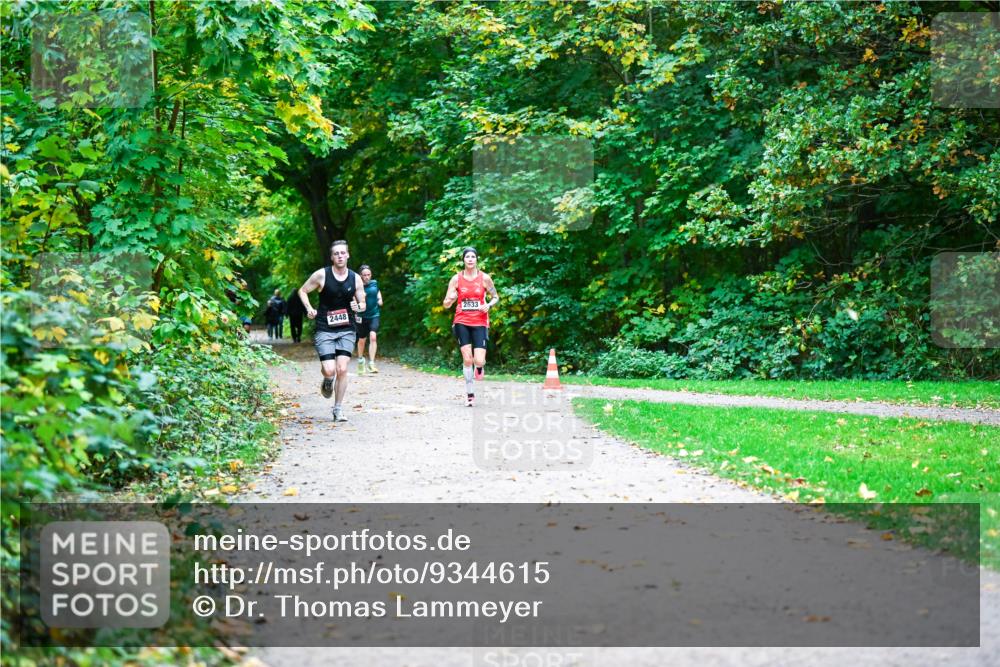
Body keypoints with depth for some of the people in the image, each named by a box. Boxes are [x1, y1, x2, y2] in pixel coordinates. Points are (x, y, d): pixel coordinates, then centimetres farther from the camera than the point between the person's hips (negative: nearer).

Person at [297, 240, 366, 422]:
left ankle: (338, 409, 6)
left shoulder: (355, 278, 2)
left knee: (342, 369, -8)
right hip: (324, 330, -2)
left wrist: (359, 306, -13)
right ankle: (327, 381, 26)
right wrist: (309, 308, -7)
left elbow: (363, 304, 10)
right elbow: (302, 291, 7)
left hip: (346, 330, 2)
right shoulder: (322, 275, -5)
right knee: (329, 370, -13)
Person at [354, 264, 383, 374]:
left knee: (373, 337, -20)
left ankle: (371, 363, -20)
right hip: (362, 316, -1)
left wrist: (380, 299, -2)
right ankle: (360, 360, 40)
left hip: (374, 315, 1)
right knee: (362, 340, 14)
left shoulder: (374, 283, -2)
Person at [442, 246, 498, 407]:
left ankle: (479, 367, 27)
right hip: (462, 322, 1)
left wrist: (489, 305, -10)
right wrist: (451, 299, -21)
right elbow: (446, 304, 2)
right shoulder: (456, 279, 0)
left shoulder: (484, 278, -1)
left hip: (480, 323, 0)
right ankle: (469, 394, 7)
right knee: (467, 359, -6)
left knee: (479, 361, -12)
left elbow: (496, 297, 11)